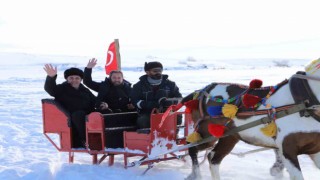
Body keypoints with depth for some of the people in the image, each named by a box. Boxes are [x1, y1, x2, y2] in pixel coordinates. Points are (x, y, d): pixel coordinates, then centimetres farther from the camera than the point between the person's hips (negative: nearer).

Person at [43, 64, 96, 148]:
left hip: (86, 117, 5)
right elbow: (49, 88, -11)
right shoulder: (62, 89, 8)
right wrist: (51, 77, -33)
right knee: (79, 114, -38)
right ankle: (86, 140, -36)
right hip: (70, 118, -5)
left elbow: (95, 101, 30)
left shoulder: (85, 90, 25)